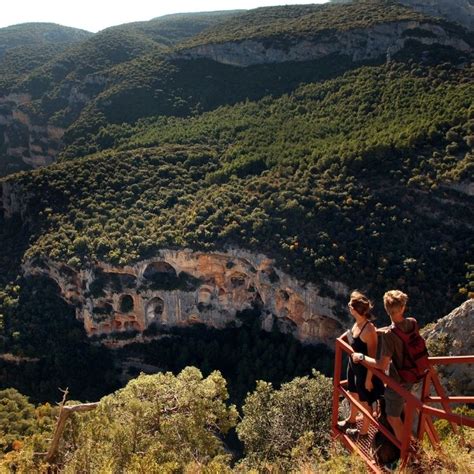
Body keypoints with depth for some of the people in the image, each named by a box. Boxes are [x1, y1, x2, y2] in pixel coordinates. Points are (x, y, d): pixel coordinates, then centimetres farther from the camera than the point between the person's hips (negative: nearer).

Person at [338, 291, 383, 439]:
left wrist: (369, 379, -18)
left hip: (364, 370, -8)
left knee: (365, 401, 16)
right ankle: (351, 420, 54)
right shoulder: (357, 322, -8)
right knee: (354, 394, 29)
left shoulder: (368, 330, -33)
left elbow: (373, 357, -25)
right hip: (353, 366, 8)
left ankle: (363, 431, 38)